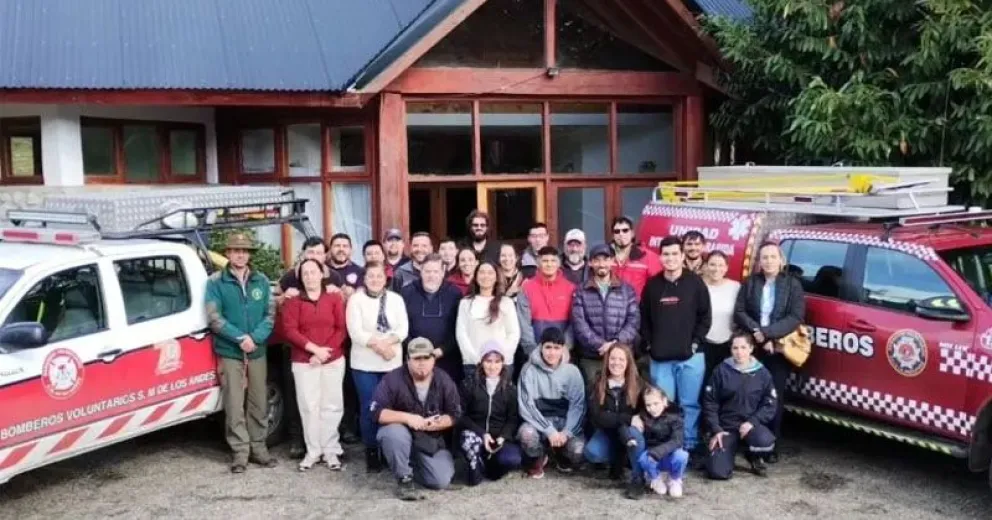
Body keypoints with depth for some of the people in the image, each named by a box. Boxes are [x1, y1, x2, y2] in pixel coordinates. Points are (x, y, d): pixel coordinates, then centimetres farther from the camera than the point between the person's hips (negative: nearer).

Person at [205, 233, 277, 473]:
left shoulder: (261, 281, 7)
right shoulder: (216, 282, -1)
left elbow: (271, 313, 3)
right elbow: (213, 317, -8)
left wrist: (255, 338, -13)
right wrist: (240, 338, -17)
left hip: (258, 352, 3)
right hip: (229, 352, -3)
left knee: (258, 403, 8)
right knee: (234, 404, -2)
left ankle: (258, 447, 18)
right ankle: (240, 451, 5)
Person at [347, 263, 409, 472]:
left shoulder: (396, 299, 8)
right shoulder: (356, 299, -1)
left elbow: (403, 328, -1)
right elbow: (355, 332, -11)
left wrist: (387, 342, -18)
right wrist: (379, 346, -17)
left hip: (392, 363, 2)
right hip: (365, 363, -2)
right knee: (369, 408, 1)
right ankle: (371, 452, 12)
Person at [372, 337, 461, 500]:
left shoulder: (444, 381, -5)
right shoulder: (393, 379, -15)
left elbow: (455, 415, -3)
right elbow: (376, 412, -20)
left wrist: (430, 424, -21)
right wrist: (407, 417, -32)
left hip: (431, 439, 2)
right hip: (401, 434, -2)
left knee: (441, 481, -15)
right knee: (394, 433, -38)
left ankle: (413, 464, 19)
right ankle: (405, 479, -14)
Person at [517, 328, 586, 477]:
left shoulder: (572, 371, -2)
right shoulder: (529, 370, -8)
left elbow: (578, 405, -4)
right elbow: (527, 405, -12)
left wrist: (566, 432, -19)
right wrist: (549, 430, -21)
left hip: (565, 422, 1)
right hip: (539, 422, -1)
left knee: (577, 450, -27)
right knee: (526, 433, -35)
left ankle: (562, 455, 14)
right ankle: (538, 459, 3)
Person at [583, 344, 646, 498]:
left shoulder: (637, 384, -8)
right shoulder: (597, 385, -7)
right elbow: (597, 417, -14)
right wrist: (628, 418, -25)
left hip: (629, 431, -1)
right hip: (606, 432, 1)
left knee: (633, 431, -36)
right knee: (591, 453, -28)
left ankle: (637, 478, -20)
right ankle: (617, 461, 6)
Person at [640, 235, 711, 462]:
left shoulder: (695, 283, 0)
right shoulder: (652, 284, 6)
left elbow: (705, 317, 0)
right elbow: (644, 318, 10)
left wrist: (696, 342, -6)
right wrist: (650, 344, 2)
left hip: (690, 356, -2)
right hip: (660, 358, 2)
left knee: (690, 404, 4)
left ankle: (689, 447, 14)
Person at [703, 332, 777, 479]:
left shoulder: (762, 373, 0)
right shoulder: (721, 371, -2)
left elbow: (771, 404, 0)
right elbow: (709, 403, 0)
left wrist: (752, 422, -15)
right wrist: (716, 430, -9)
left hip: (751, 424, 1)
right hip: (726, 426, -1)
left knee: (765, 441, -36)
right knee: (717, 471, -19)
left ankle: (755, 458, 3)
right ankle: (729, 451, 19)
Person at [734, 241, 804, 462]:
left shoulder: (792, 284, 0)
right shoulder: (750, 283, 6)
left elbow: (796, 318, -8)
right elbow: (739, 313, 0)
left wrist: (766, 333, -18)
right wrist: (757, 333, -16)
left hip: (779, 349, -1)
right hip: (753, 348, 1)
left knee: (774, 396, 3)